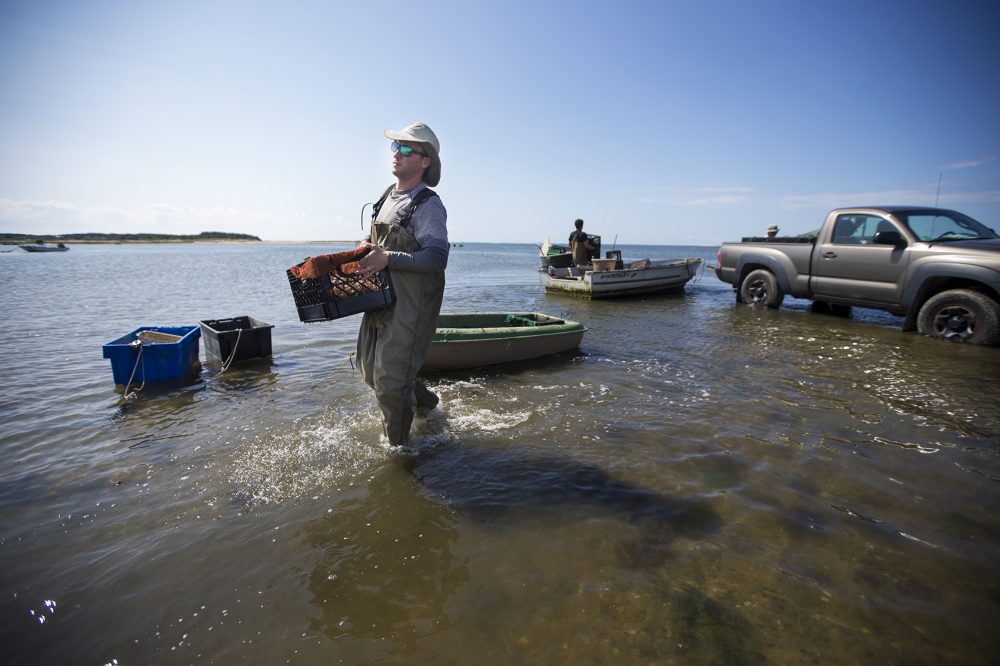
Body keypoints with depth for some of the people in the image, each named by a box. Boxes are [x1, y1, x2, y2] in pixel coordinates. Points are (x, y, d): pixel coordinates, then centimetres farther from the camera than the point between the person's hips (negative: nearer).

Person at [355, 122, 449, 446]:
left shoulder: (428, 205, -13)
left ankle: (398, 447, 17)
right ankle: (423, 400, 43)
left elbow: (437, 258, -23)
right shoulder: (389, 195, 13)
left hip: (410, 304, -9)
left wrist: (388, 259, -29)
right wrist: (367, 251, 5)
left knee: (390, 383, -5)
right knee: (370, 370, 20)